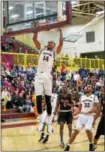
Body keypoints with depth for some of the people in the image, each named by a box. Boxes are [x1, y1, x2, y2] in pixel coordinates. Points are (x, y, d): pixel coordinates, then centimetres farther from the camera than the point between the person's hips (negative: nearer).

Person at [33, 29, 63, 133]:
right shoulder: (42, 50, 20)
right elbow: (34, 39, 15)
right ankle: (41, 122, 10)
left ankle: (49, 123, 6)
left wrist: (60, 31, 5)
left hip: (47, 76, -2)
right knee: (38, 99, -2)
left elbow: (61, 43, 1)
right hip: (39, 76, 2)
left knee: (48, 100, 0)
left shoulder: (54, 52, 13)